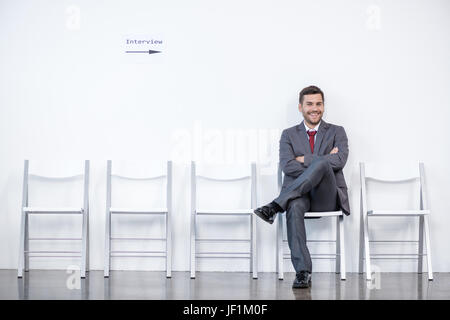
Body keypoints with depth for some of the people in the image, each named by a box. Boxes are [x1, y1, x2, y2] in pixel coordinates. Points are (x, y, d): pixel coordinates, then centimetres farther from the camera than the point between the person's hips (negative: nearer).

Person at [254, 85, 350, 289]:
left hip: (327, 196, 0)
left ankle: (275, 206, -32)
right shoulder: (289, 135, 17)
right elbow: (286, 165, -1)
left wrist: (305, 160, -4)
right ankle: (303, 272, -39)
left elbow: (339, 161, -5)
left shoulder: (337, 132, 15)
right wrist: (322, 161, -8)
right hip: (299, 194, 1)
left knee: (321, 164, -32)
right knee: (294, 207, -37)